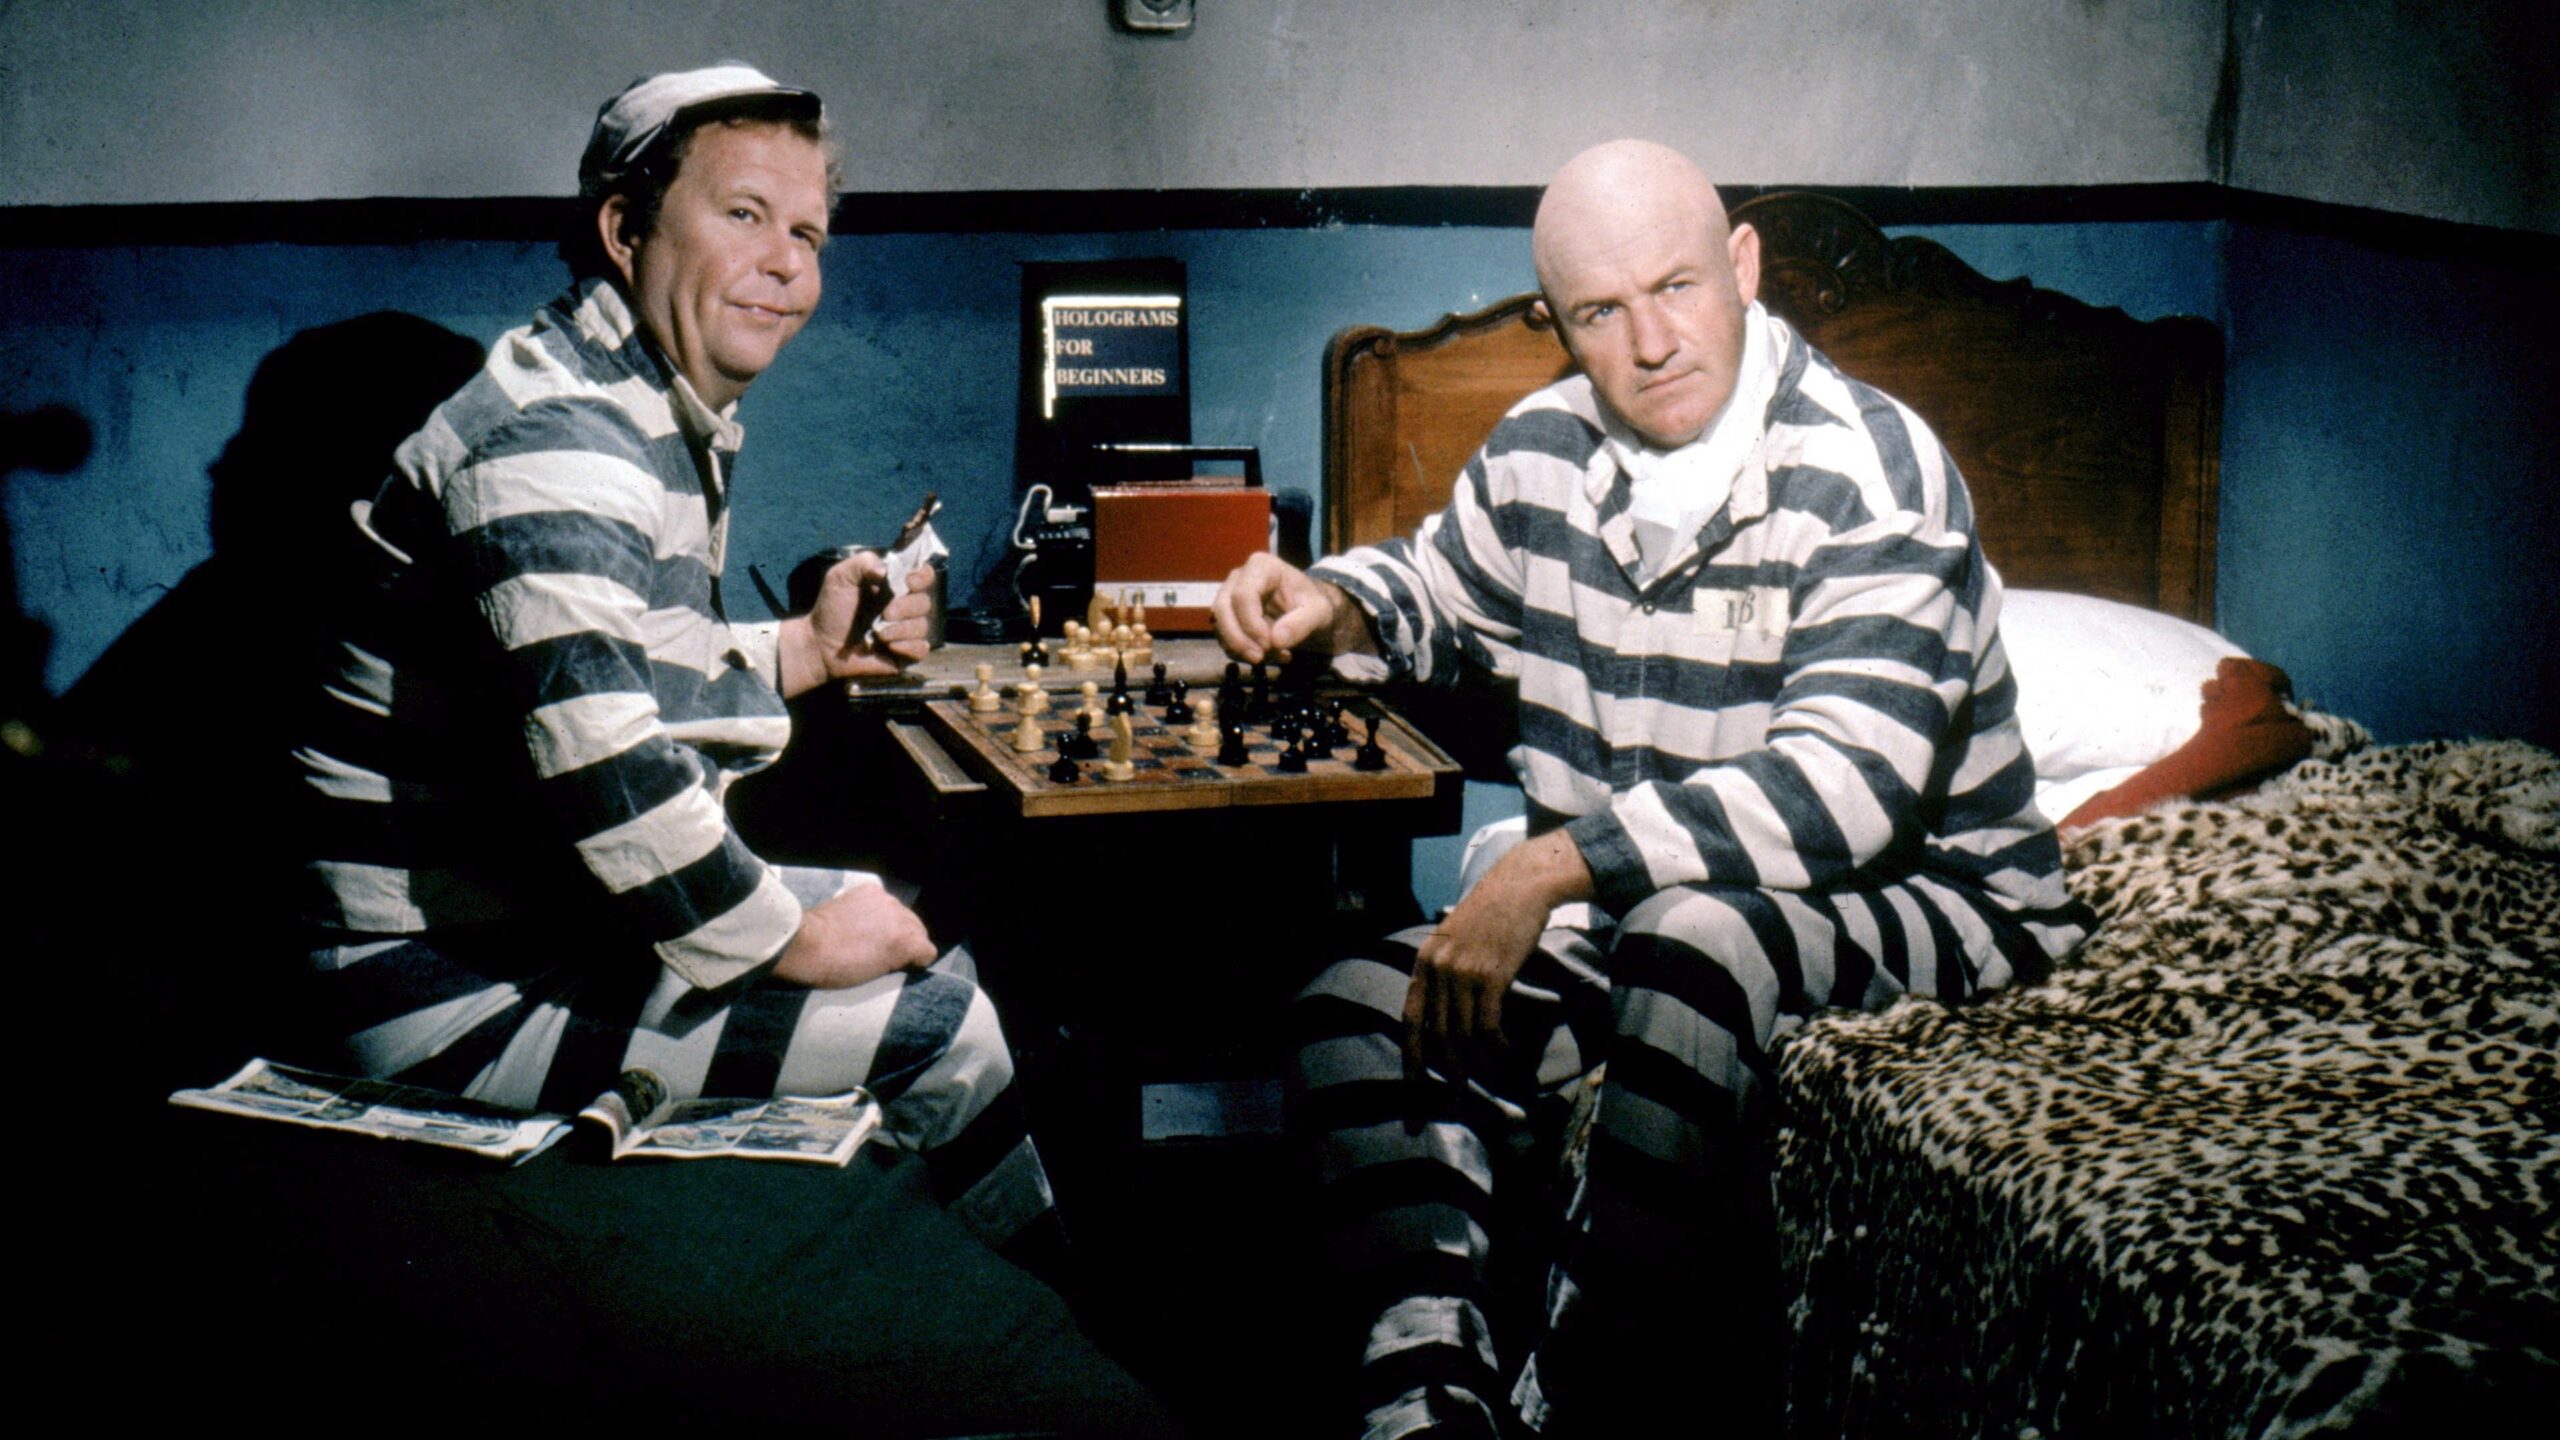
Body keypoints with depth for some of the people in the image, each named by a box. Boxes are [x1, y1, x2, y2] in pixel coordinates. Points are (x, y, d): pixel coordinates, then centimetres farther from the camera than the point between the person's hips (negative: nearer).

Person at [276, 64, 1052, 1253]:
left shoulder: (668, 421, 13)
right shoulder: (556, 441, -22)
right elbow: (602, 767, -33)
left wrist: (809, 651, 8)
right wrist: (791, 941, -22)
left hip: (529, 909, 12)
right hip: (439, 988, -11)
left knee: (909, 922, 18)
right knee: (933, 1024, -15)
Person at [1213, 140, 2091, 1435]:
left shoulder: (1865, 473, -19)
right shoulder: (1545, 450, 2)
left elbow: (1845, 787, -31)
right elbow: (1444, 582, 26)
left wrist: (1552, 867, -34)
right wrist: (1336, 607, 1)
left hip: (1909, 899, -7)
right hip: (1627, 914, 7)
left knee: (1695, 935, -38)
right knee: (1355, 1015, -10)